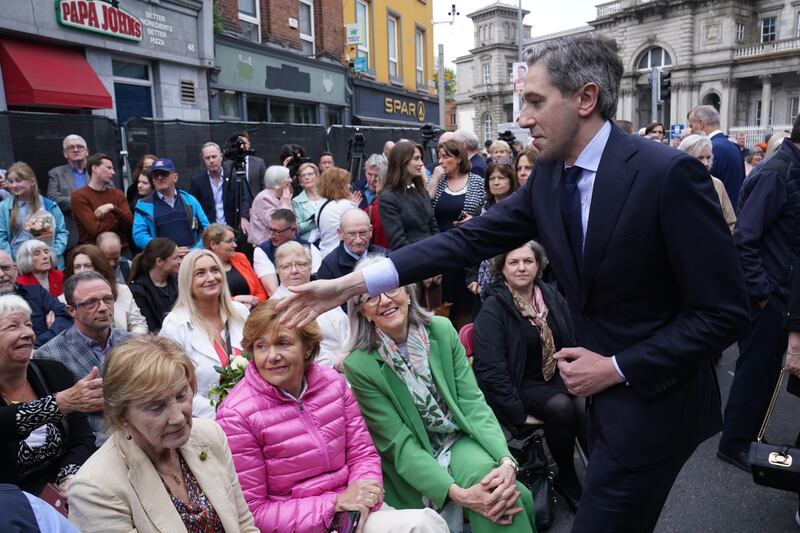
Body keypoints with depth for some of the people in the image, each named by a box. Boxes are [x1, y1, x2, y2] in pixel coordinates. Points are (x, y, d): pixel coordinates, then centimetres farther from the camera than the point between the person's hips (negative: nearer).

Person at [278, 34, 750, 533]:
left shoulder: (669, 174, -23)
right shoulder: (549, 174, -2)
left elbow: (725, 312, -19)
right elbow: (470, 238, -7)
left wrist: (617, 368, -18)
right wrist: (352, 283, -13)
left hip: (653, 399, -6)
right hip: (602, 389, 7)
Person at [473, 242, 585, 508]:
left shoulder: (551, 296, 2)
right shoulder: (492, 309, -15)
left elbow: (571, 344, 14)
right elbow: (491, 370, -19)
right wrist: (519, 414, -19)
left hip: (557, 375, 5)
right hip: (521, 384, -4)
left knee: (586, 406, -25)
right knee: (561, 407, -28)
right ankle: (565, 478, -5)